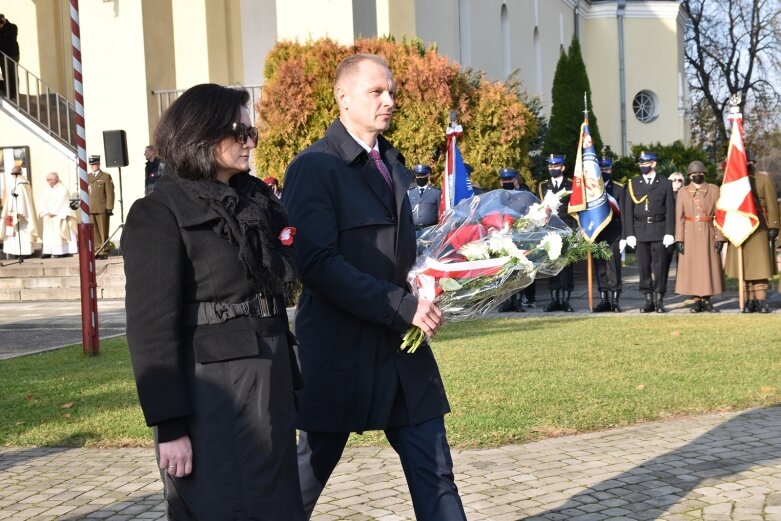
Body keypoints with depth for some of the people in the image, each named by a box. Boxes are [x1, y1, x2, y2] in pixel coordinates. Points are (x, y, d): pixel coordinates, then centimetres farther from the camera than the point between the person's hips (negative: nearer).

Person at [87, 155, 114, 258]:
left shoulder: (106, 176, 2)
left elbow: (110, 193, -3)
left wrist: (109, 208, -8)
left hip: (102, 209, -4)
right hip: (90, 210, 4)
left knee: (103, 231, -1)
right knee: (93, 231, 2)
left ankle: (104, 251, 5)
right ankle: (97, 250, 7)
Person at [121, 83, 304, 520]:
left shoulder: (259, 201, 11)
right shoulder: (160, 214, -9)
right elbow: (152, 327, -13)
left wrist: (289, 385, 15)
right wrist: (170, 426, -17)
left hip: (268, 386, 7)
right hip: (209, 395, -7)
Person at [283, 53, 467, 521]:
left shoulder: (394, 165, 14)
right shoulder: (315, 168, -10)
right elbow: (318, 264, -20)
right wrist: (403, 307, -21)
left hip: (403, 348, 7)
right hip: (340, 349, -6)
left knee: (435, 474, 6)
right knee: (309, 471, 9)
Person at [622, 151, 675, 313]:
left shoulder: (665, 183, 5)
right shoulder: (633, 184, 9)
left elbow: (670, 210, 2)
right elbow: (628, 211, 6)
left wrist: (669, 233, -6)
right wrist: (629, 234, -2)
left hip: (660, 231, -2)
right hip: (640, 231, 2)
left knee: (660, 267, -1)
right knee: (644, 267, 3)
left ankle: (659, 301, 5)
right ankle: (648, 300, 8)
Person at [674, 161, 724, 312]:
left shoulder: (713, 190, 7)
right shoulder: (683, 192, 9)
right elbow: (679, 217, 4)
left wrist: (719, 237, -5)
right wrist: (679, 239, -4)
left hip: (708, 235, 0)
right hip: (690, 235, 0)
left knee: (709, 266, 0)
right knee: (691, 267, -1)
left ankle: (707, 300, 7)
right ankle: (697, 300, 5)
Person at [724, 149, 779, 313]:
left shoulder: (764, 178, 4)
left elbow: (771, 203, 0)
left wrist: (773, 226, -7)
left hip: (758, 226, -2)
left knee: (759, 262, -3)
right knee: (743, 264, 2)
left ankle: (761, 301, -1)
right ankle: (750, 301, 7)